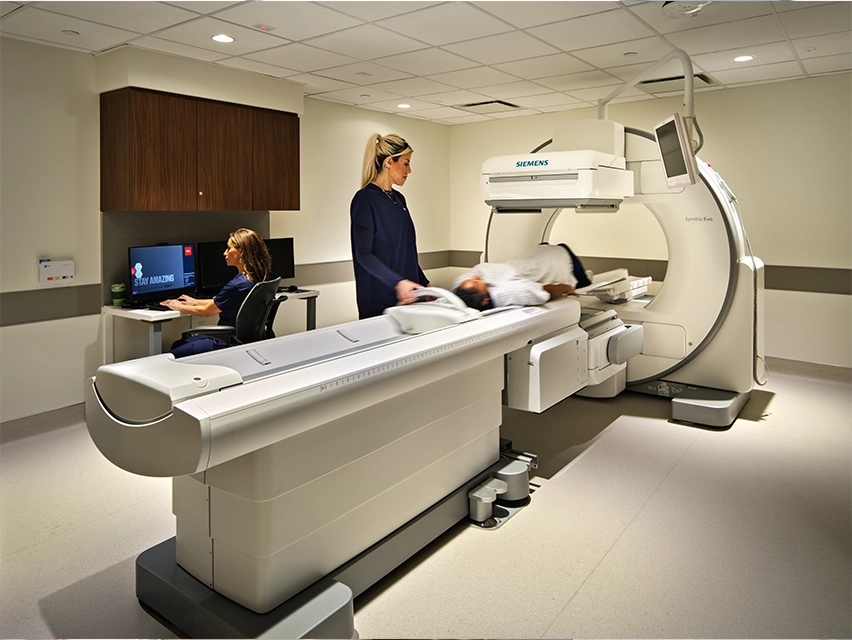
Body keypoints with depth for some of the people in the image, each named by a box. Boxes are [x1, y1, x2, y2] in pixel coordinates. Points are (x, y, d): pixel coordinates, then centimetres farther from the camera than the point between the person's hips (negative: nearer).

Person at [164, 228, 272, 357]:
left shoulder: (237, 285, -26)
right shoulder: (254, 278, 3)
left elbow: (205, 311, -10)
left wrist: (178, 307, 7)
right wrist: (195, 302, 27)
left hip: (227, 342, -10)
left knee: (172, 355, -2)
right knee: (177, 344, 22)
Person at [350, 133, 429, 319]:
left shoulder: (399, 199, 13)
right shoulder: (365, 199, -11)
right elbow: (363, 254, -17)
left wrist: (424, 283, 16)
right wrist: (398, 282, -27)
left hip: (406, 296, 7)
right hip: (380, 297, -7)